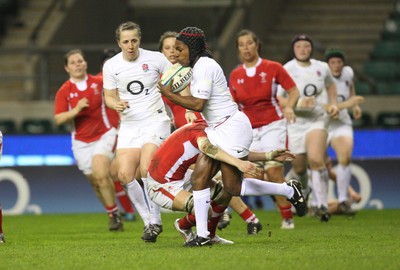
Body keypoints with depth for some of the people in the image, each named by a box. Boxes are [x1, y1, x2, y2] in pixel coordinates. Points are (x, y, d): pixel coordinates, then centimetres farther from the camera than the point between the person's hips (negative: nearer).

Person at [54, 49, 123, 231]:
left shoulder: (99, 82, -2)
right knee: (94, 181, 5)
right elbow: (59, 119, -9)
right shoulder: (64, 91, -3)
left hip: (104, 135, -2)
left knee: (101, 175, -21)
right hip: (81, 142, 2)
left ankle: (114, 214, -10)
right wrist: (76, 110, -23)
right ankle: (113, 216, 20)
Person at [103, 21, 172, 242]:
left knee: (147, 169, -22)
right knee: (125, 174, -9)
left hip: (155, 120, -3)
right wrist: (116, 104, -14)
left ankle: (155, 221, -6)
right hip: (129, 125, 4)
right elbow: (109, 96, 10)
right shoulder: (111, 66, 1)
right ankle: (148, 220, 8)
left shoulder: (155, 59, -5)